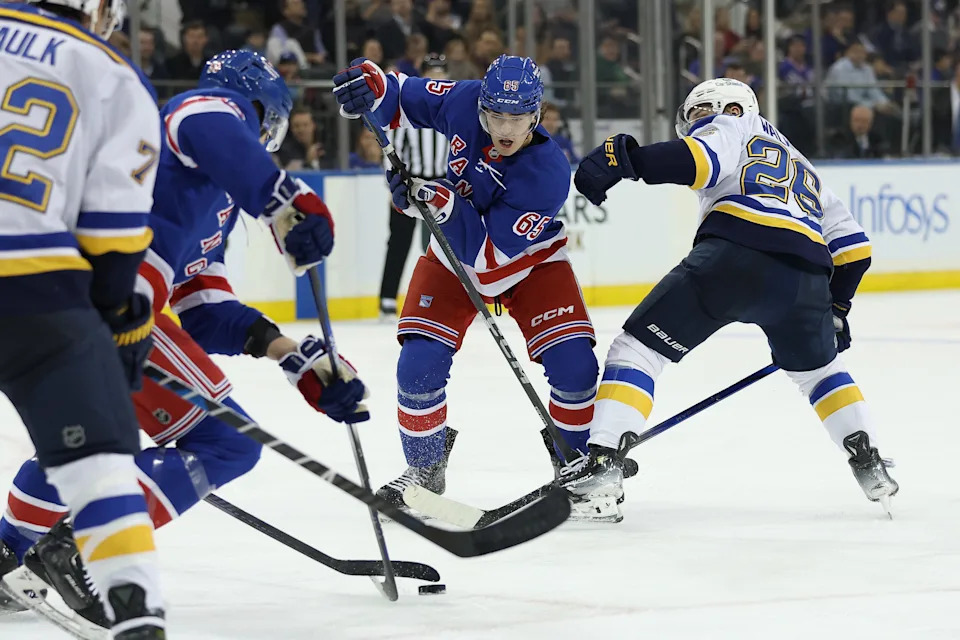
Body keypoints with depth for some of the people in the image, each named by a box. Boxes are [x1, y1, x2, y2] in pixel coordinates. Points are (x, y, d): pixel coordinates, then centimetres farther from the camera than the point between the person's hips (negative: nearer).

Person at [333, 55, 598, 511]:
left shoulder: (548, 175, -35)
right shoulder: (464, 102, -25)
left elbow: (489, 250, -36)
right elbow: (407, 98, -5)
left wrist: (441, 202, -48)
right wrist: (371, 84, -26)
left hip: (530, 261, -2)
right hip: (453, 257, 2)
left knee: (574, 366, -16)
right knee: (418, 365, -12)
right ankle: (426, 467, 13)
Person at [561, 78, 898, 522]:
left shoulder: (735, 127, 22)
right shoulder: (805, 172, 42)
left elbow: (700, 157, -3)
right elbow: (853, 248, 38)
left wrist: (624, 157, -11)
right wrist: (834, 310, 47)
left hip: (734, 255, -6)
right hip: (805, 276, 6)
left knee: (639, 348, 0)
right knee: (816, 367, 34)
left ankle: (602, 465, -16)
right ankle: (869, 464, 23)